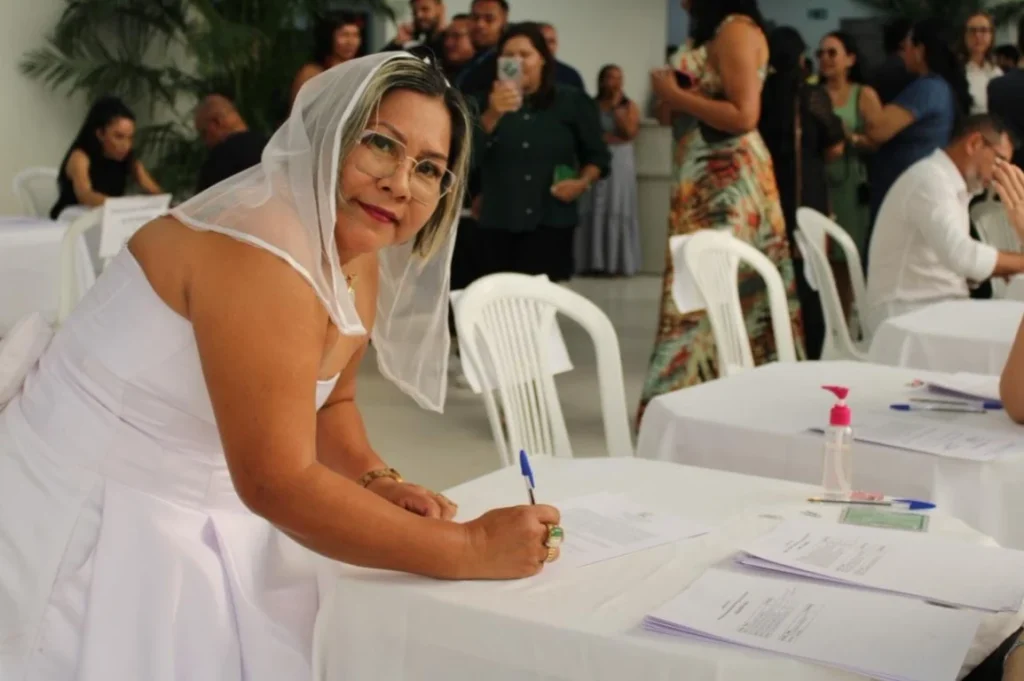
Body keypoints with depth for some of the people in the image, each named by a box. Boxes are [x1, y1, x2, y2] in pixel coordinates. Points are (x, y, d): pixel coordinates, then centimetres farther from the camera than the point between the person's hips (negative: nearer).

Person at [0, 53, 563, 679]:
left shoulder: (361, 266, 1)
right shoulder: (260, 250, -27)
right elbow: (278, 482, -30)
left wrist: (376, 481, -2)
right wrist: (470, 549, -24)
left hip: (202, 524, 8)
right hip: (84, 529, -8)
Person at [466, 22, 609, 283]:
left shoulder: (572, 102, 7)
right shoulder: (485, 103, 7)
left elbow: (597, 155, 13)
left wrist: (583, 182, -7)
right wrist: (492, 115, -25)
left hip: (551, 225, -1)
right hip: (496, 225, 1)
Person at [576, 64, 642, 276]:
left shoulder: (629, 106, 8)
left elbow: (629, 132, -5)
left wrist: (616, 107, -5)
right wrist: (612, 137, -7)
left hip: (620, 163, 0)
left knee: (618, 211, -4)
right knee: (594, 211, -6)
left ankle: (617, 262, -5)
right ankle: (594, 262, -7)